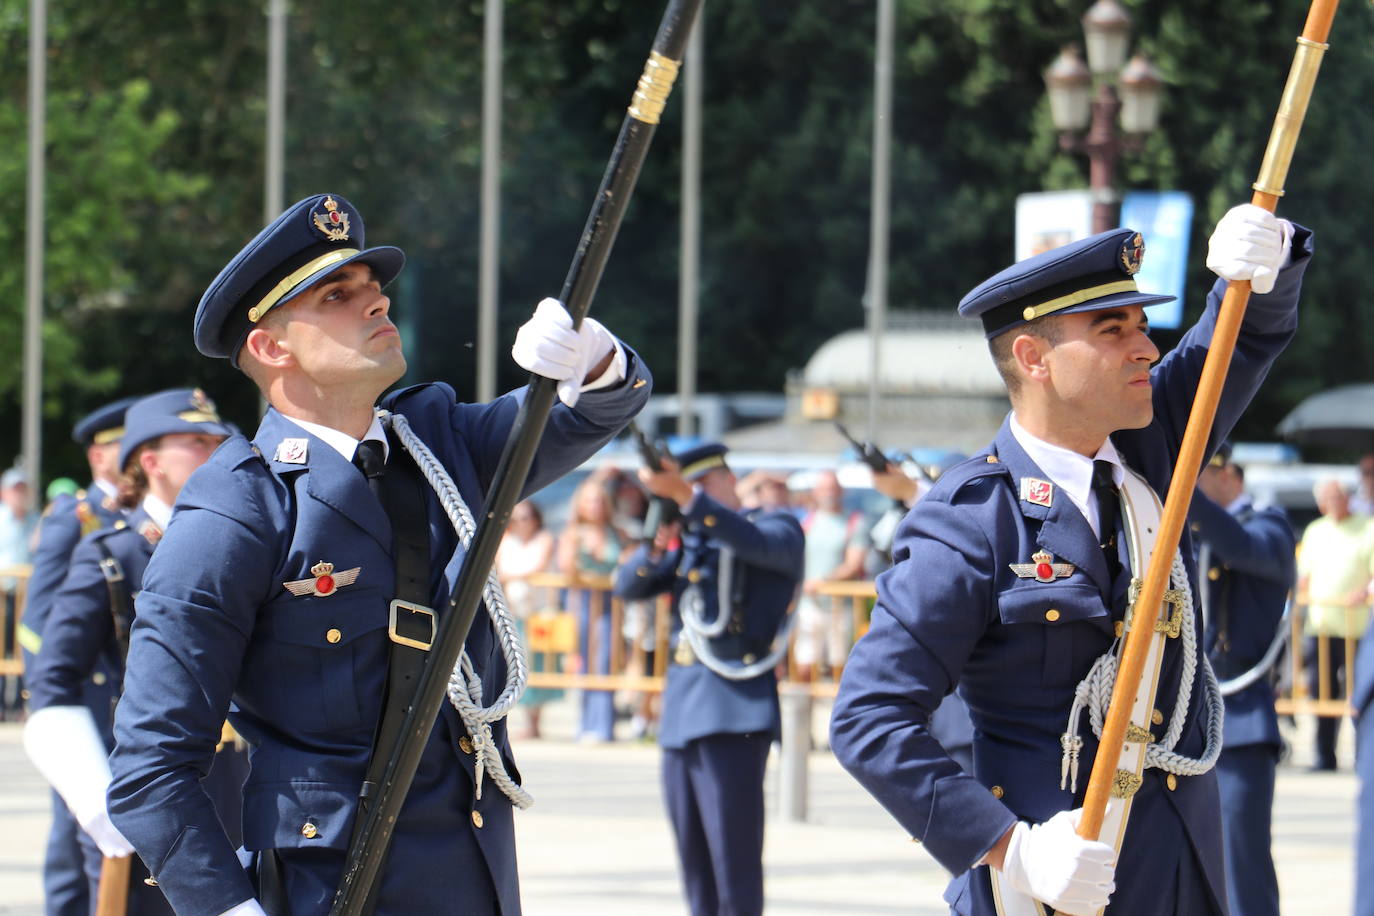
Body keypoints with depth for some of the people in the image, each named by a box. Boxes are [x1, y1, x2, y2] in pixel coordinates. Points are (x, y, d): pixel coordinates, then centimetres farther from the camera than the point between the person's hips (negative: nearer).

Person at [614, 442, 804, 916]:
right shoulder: (691, 541, 20)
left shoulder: (779, 528, 4)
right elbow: (628, 587, 13)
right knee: (692, 856, 7)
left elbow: (754, 543, -19)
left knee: (734, 850, -11)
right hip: (681, 704, 7)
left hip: (736, 706, -7)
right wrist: (656, 546, -6)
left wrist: (686, 494, -29)